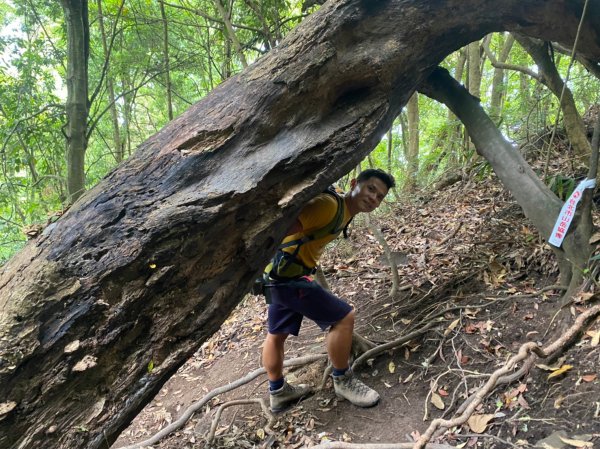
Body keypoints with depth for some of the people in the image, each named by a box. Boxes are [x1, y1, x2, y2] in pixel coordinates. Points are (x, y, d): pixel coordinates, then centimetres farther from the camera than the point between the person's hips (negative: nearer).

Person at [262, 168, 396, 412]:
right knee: (343, 317, -4)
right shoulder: (329, 205, -22)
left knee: (277, 334, 22)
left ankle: (278, 392, 41)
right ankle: (342, 381, 16)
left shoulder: (343, 211, 8)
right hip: (286, 273, -10)